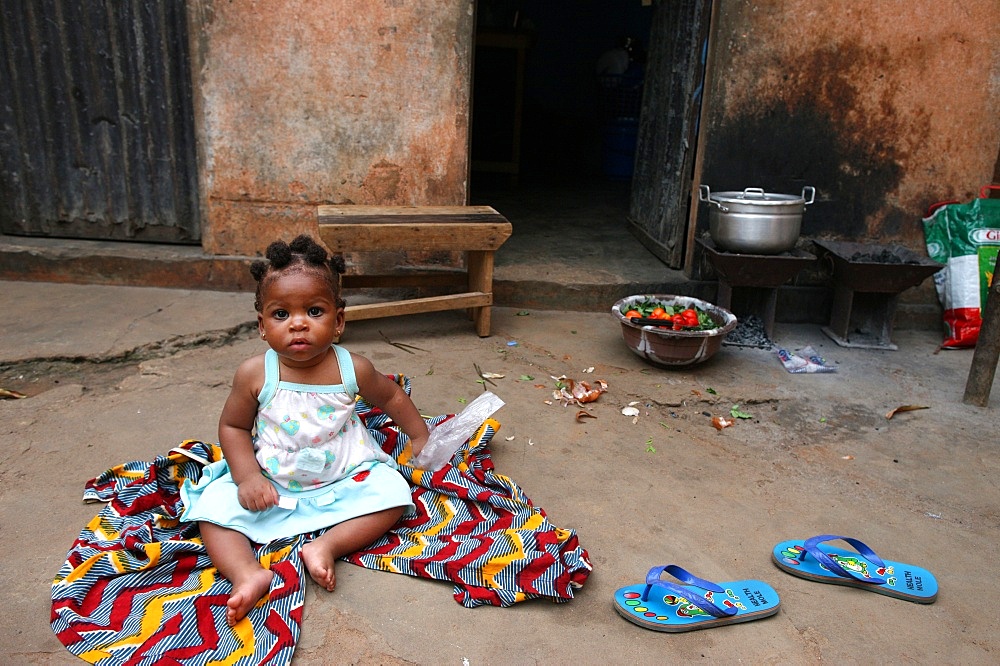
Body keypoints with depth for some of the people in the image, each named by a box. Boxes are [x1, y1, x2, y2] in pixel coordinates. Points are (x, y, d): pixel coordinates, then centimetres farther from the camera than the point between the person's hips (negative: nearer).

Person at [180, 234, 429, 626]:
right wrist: (247, 477, -14)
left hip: (344, 480, 0)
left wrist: (420, 438, 11)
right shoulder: (255, 375, -14)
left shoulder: (352, 369, -12)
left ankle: (326, 545, -24)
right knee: (214, 503, -17)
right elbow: (232, 426, -1)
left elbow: (391, 396, 8)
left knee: (392, 492, -20)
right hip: (270, 485, 0)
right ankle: (248, 573, -29)